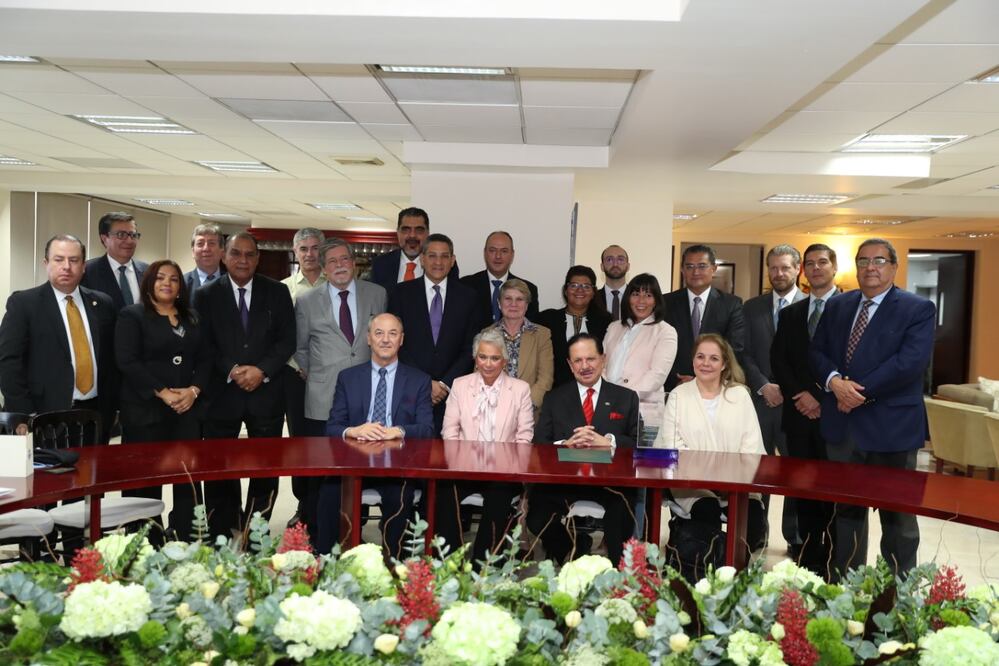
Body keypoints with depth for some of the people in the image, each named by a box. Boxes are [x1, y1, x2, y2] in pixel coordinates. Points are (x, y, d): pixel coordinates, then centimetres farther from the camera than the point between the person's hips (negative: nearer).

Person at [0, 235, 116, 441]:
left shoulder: (102, 303, 9)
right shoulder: (23, 303, -2)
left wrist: (111, 407, 6)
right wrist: (24, 416, -13)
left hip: (96, 414, 4)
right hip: (46, 417, -3)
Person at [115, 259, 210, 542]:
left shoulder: (191, 318, 17)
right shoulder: (132, 315, 2)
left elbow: (204, 359, 12)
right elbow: (127, 361, -9)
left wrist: (194, 389, -7)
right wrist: (162, 392, -16)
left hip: (187, 410, 4)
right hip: (145, 411, -4)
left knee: (189, 480, 1)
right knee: (146, 483, -1)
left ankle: (186, 545, 8)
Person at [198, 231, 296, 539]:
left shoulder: (277, 292, 6)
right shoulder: (208, 295, 5)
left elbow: (287, 340, 1)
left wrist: (262, 370, -12)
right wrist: (231, 371, -13)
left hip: (266, 394, 0)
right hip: (222, 395, 0)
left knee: (266, 472, 5)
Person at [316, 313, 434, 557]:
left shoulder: (419, 380, 12)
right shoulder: (347, 378, 16)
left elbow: (427, 428, 2)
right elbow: (332, 427, 8)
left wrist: (398, 431, -19)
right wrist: (352, 431, -16)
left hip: (399, 463, -1)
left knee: (399, 494, -34)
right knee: (330, 489, -30)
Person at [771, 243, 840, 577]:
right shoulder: (790, 313, 16)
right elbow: (778, 360, 9)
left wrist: (824, 399, -12)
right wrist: (799, 395, -6)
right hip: (800, 414, 4)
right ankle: (809, 559, 16)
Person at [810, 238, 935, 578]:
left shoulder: (919, 309, -5)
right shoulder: (837, 305, 11)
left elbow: (911, 362, -18)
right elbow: (816, 351, 7)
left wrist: (862, 392, -18)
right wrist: (834, 381, -13)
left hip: (891, 426, -5)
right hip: (843, 425, 5)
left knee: (897, 513, 7)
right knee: (846, 507, 15)